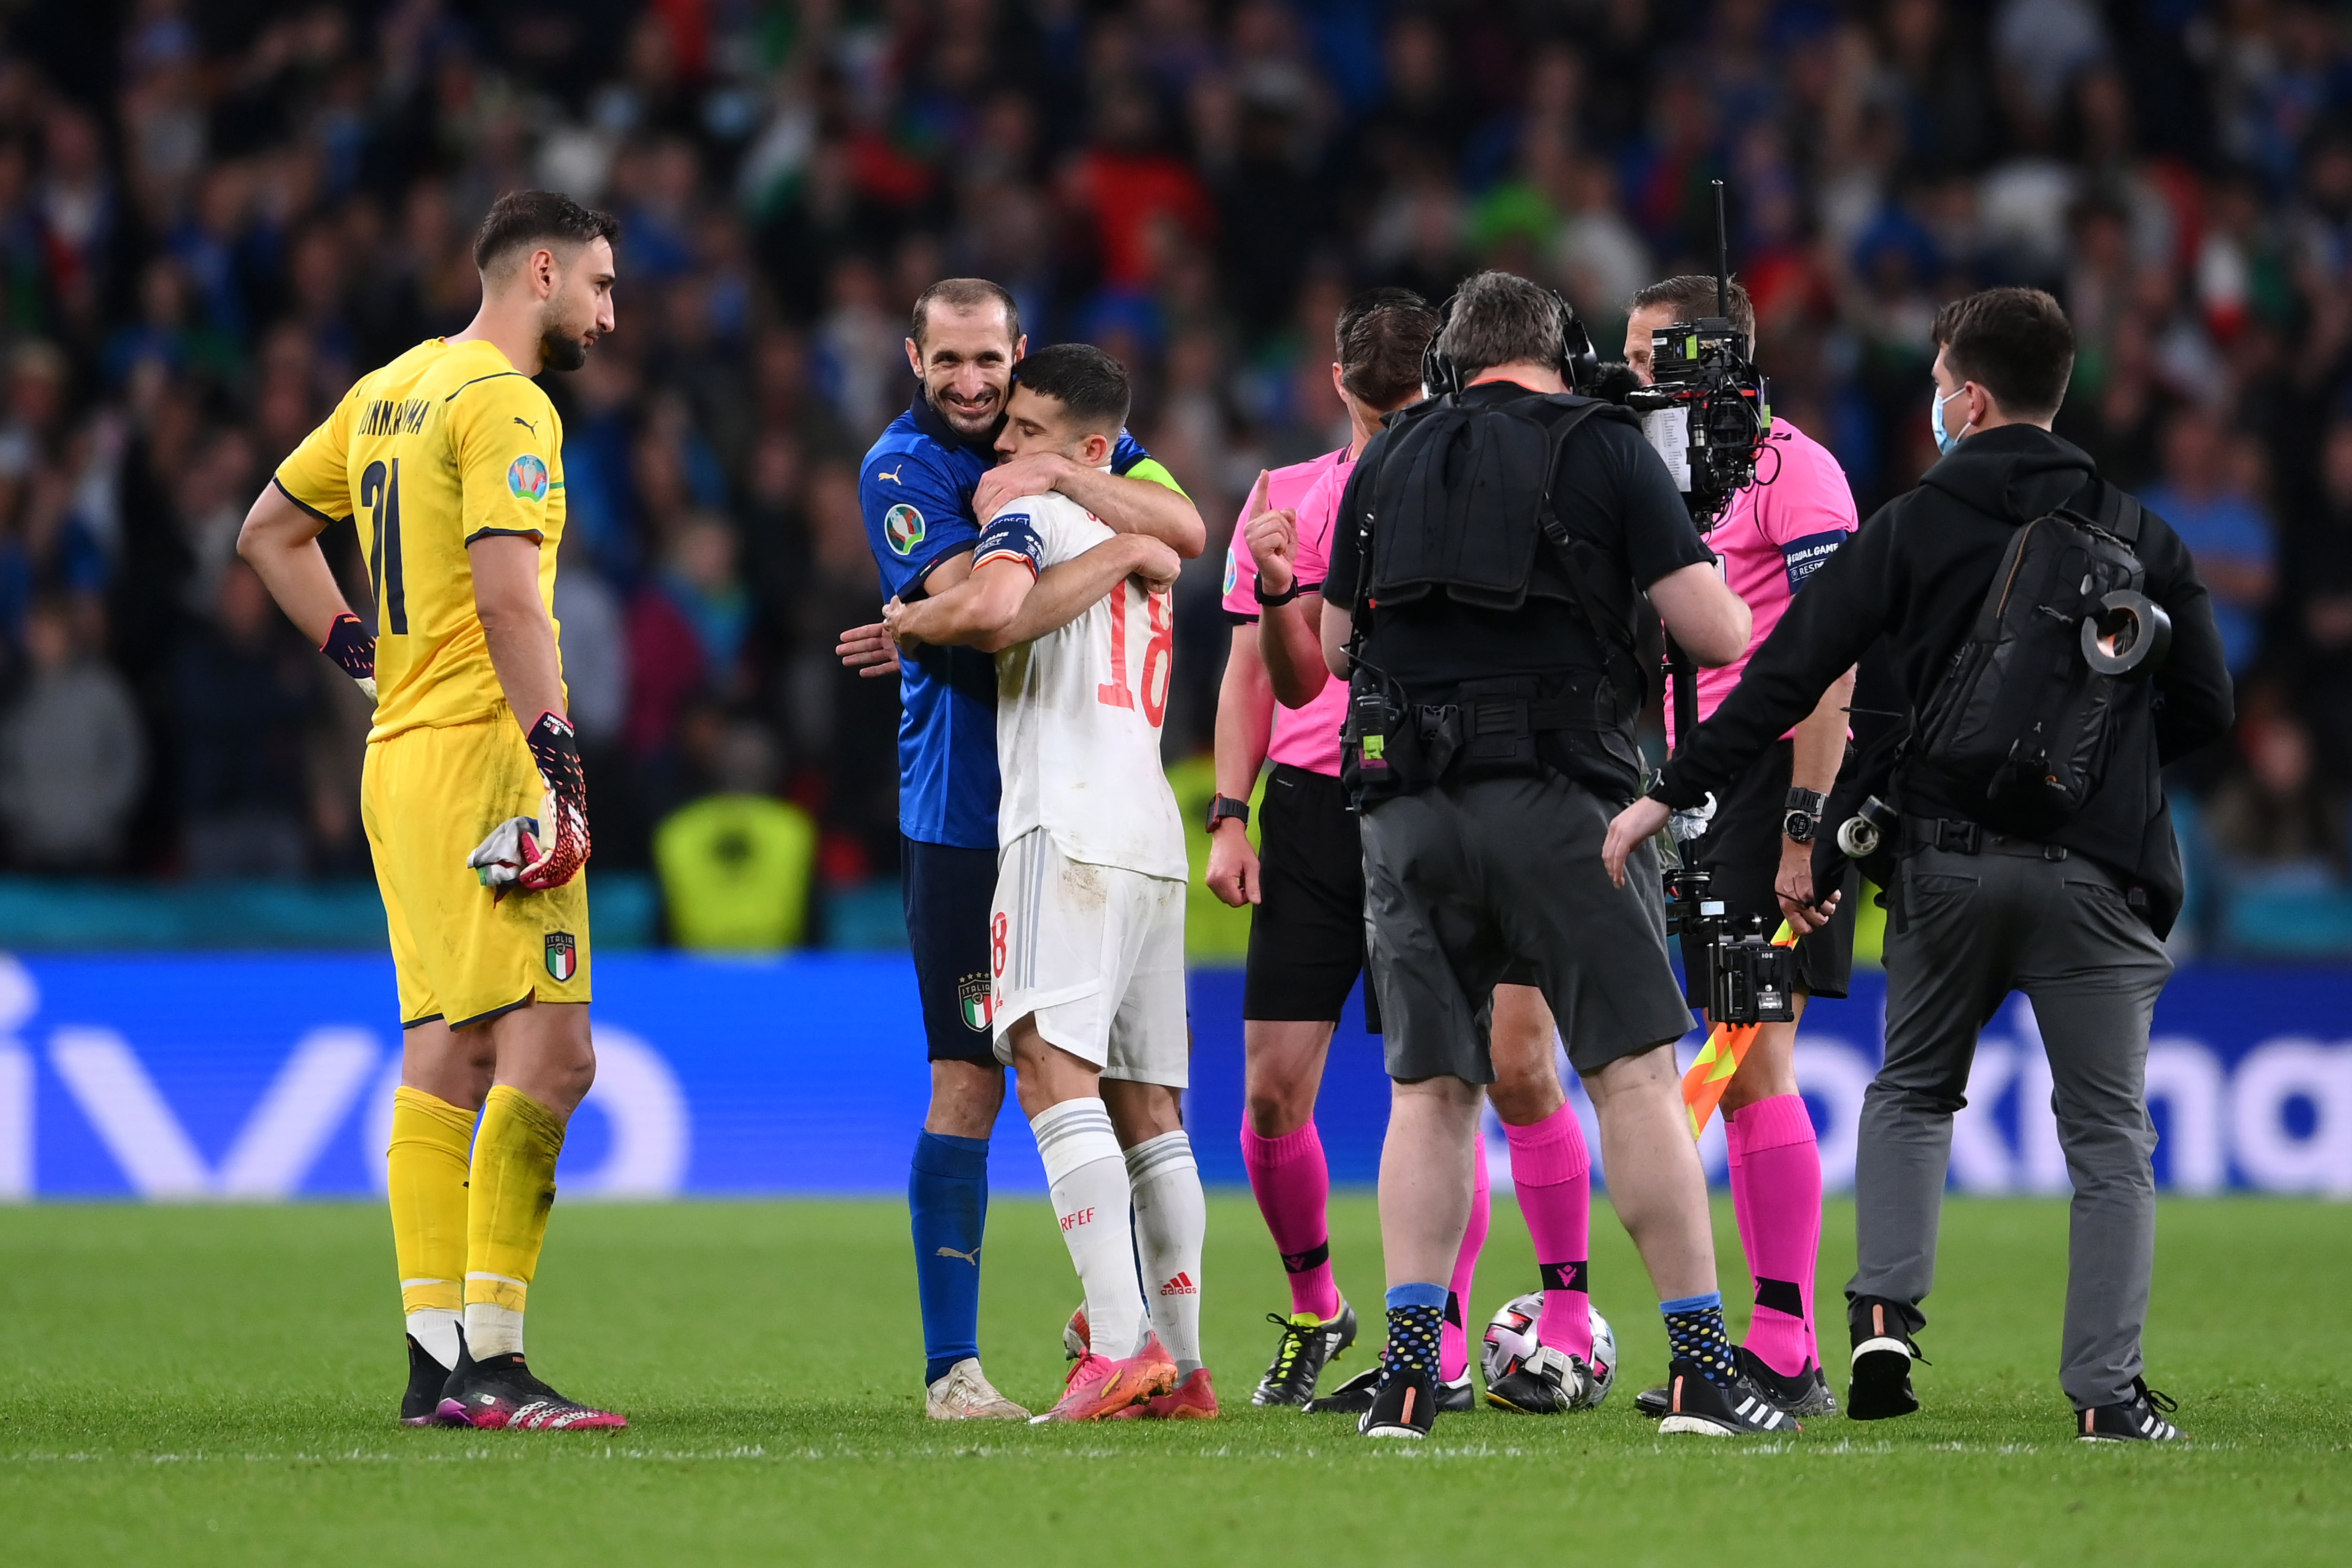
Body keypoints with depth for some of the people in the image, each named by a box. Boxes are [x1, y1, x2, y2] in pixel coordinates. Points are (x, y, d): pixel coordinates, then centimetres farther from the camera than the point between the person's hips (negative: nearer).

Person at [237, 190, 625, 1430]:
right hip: (480, 754, -10)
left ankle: (436, 1359, 7)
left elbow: (270, 532, 27)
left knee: (445, 1057, 9)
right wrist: (558, 758, -22)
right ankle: (490, 1365, -17)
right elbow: (507, 595, -21)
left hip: (399, 756, 10)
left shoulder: (392, 389, 17)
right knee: (548, 1053, -12)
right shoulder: (504, 404, -11)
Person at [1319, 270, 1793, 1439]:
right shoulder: (1604, 450, 2)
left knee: (1430, 1091, 7)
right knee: (1636, 1077, -3)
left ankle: (1408, 1367, -3)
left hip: (1408, 806, 3)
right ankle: (1701, 1366, -8)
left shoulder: (1387, 459, 13)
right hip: (1557, 796, -3)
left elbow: (1336, 646, 19)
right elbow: (1717, 634, -4)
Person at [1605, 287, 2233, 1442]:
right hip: (2097, 868, 0)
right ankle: (2106, 1389, -4)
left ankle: (1884, 1316, 2)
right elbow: (2204, 707, 7)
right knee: (2108, 1136, 5)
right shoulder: (2140, 539, 6)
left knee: (1911, 1095, 21)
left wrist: (1672, 794, 0)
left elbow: (1788, 674, -4)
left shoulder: (1911, 530, 1)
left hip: (1946, 862, 0)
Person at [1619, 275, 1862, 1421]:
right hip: (1707, 791, 9)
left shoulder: (1791, 468, -9)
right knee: (1736, 1075, 8)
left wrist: (1806, 825, -21)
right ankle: (1777, 1342, 11)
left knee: (1753, 1067, -12)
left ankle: (1786, 1354, -12)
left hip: (1775, 783, -9)